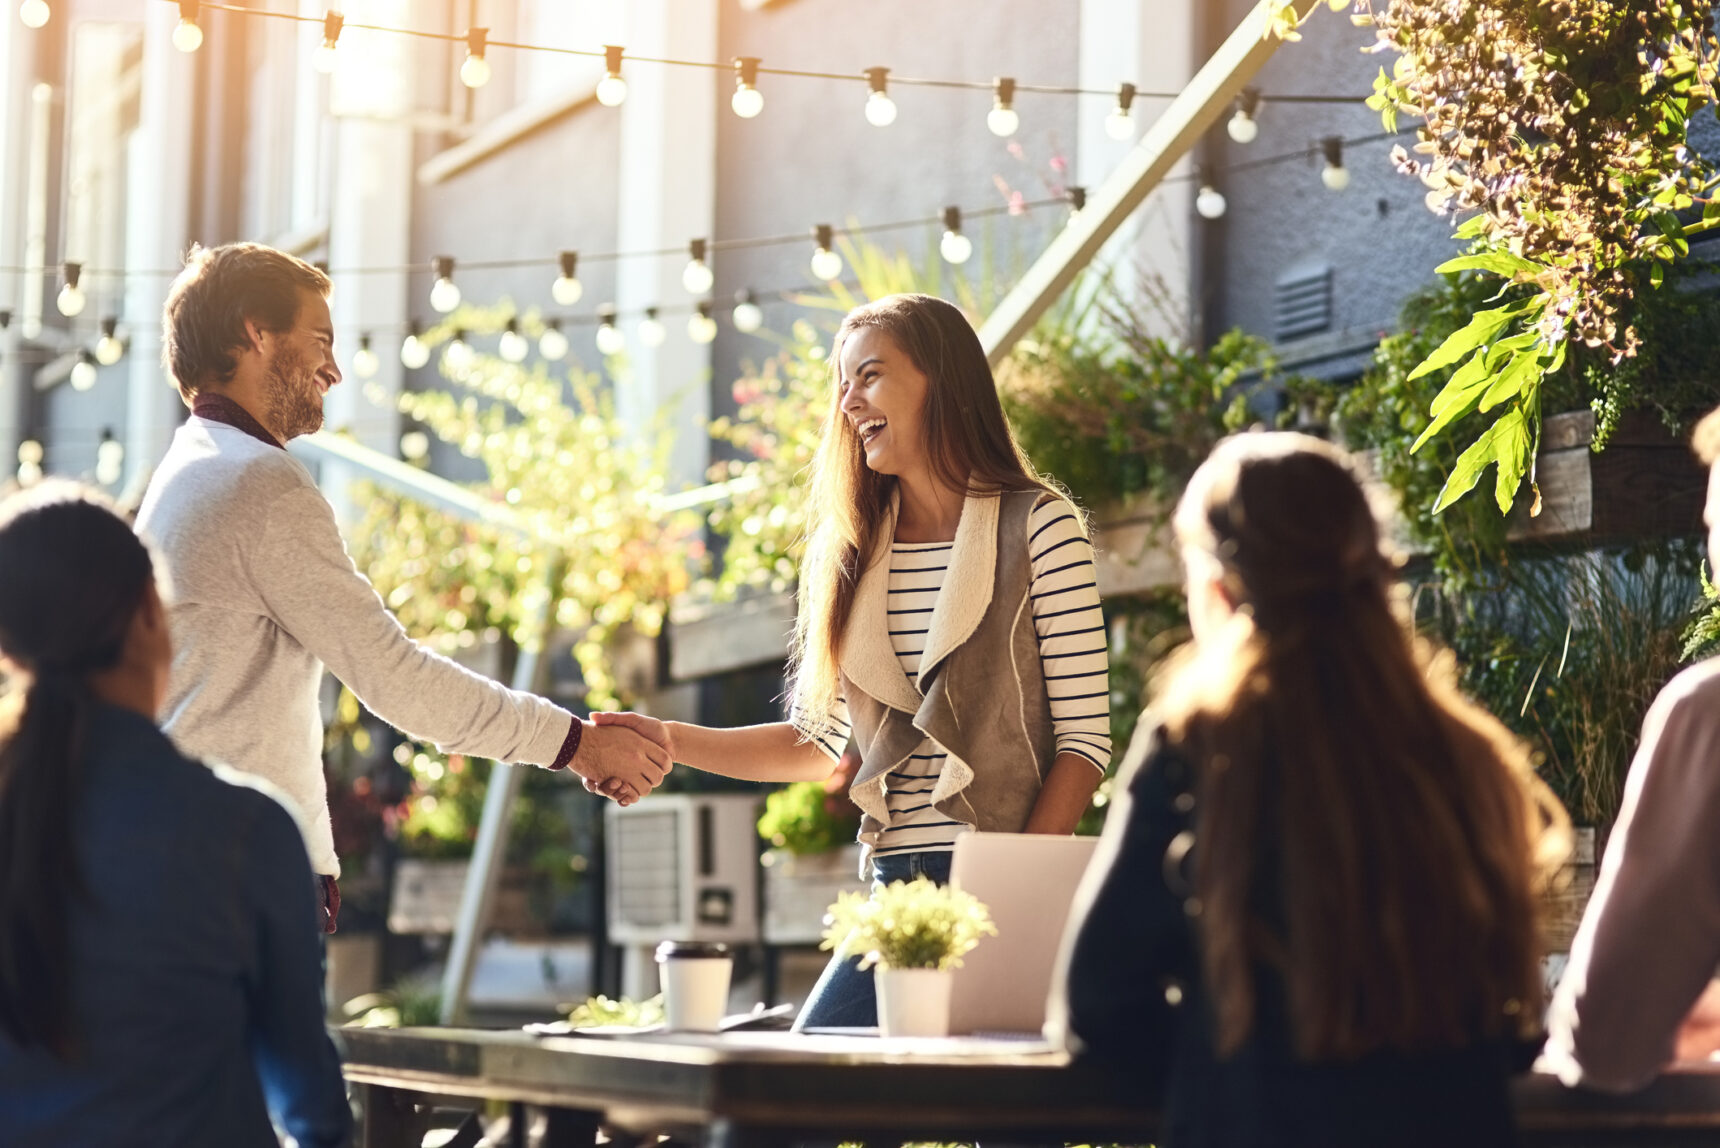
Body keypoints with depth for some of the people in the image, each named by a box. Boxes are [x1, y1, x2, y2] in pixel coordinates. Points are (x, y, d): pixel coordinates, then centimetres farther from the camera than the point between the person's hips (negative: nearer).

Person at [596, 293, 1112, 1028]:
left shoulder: (1035, 526, -1)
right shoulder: (849, 551, 14)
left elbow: (1083, 740, -6)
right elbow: (816, 744, 15)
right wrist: (670, 741, 2)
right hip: (894, 887, 5)